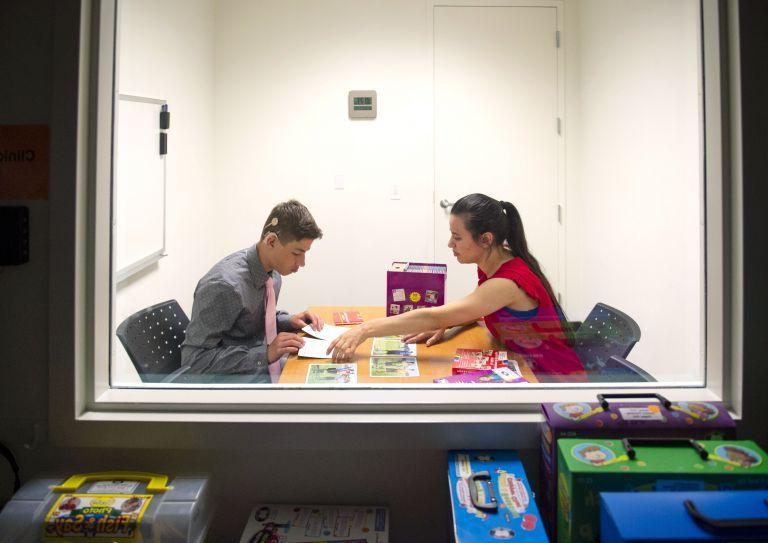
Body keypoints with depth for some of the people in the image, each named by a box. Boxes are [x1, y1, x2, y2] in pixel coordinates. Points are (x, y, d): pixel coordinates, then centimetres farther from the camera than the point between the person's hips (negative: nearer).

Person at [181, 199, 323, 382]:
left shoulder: (273, 273, -1)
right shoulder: (223, 286, -25)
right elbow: (194, 360, -21)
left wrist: (288, 321, -3)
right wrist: (266, 353, -24)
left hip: (268, 370, 7)